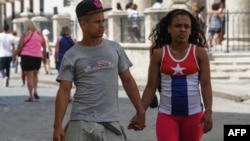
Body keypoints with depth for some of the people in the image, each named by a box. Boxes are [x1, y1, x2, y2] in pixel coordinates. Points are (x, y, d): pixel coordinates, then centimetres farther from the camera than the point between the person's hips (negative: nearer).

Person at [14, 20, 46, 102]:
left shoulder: (25, 34, -3)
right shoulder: (39, 34, 9)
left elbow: (20, 47, -7)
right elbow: (44, 47, 11)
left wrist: (15, 55, 3)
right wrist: (44, 57, 21)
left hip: (27, 56, -4)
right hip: (38, 57, 4)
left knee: (29, 76, -1)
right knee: (35, 74, 22)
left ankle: (31, 96, -4)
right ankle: (35, 90, 3)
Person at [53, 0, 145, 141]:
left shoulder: (115, 48, 7)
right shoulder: (72, 56, -1)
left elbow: (127, 80, 12)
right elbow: (64, 91, -4)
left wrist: (140, 111, 10)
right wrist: (58, 126, -11)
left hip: (111, 122, 2)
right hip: (82, 123, -2)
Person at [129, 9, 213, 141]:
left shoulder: (199, 53, -1)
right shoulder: (159, 54, 0)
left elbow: (206, 84, -4)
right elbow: (151, 87, 2)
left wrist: (208, 111, -15)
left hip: (193, 114, 1)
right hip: (167, 115, -1)